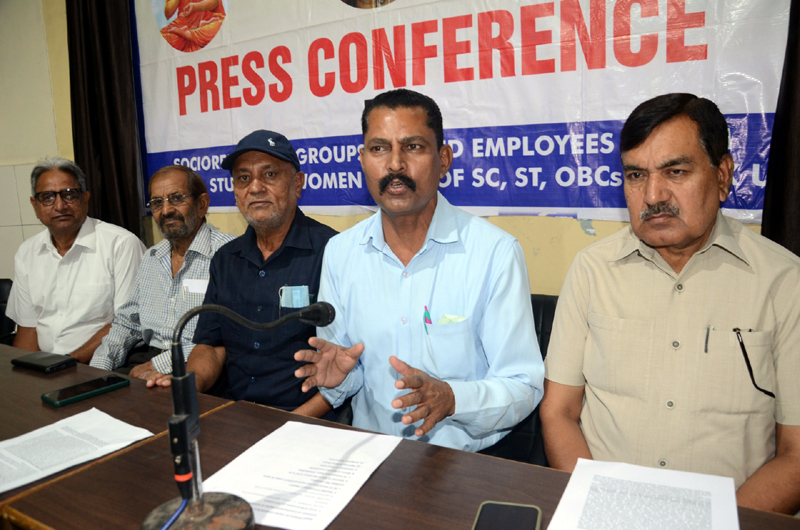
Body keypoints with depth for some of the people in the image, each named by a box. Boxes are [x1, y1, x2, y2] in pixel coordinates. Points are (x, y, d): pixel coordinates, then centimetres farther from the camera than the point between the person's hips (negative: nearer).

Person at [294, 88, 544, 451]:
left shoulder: (496, 252, -10)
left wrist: (450, 397, -24)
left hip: (466, 459, -2)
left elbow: (523, 387, -7)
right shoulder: (339, 252, 3)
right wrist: (338, 375, -10)